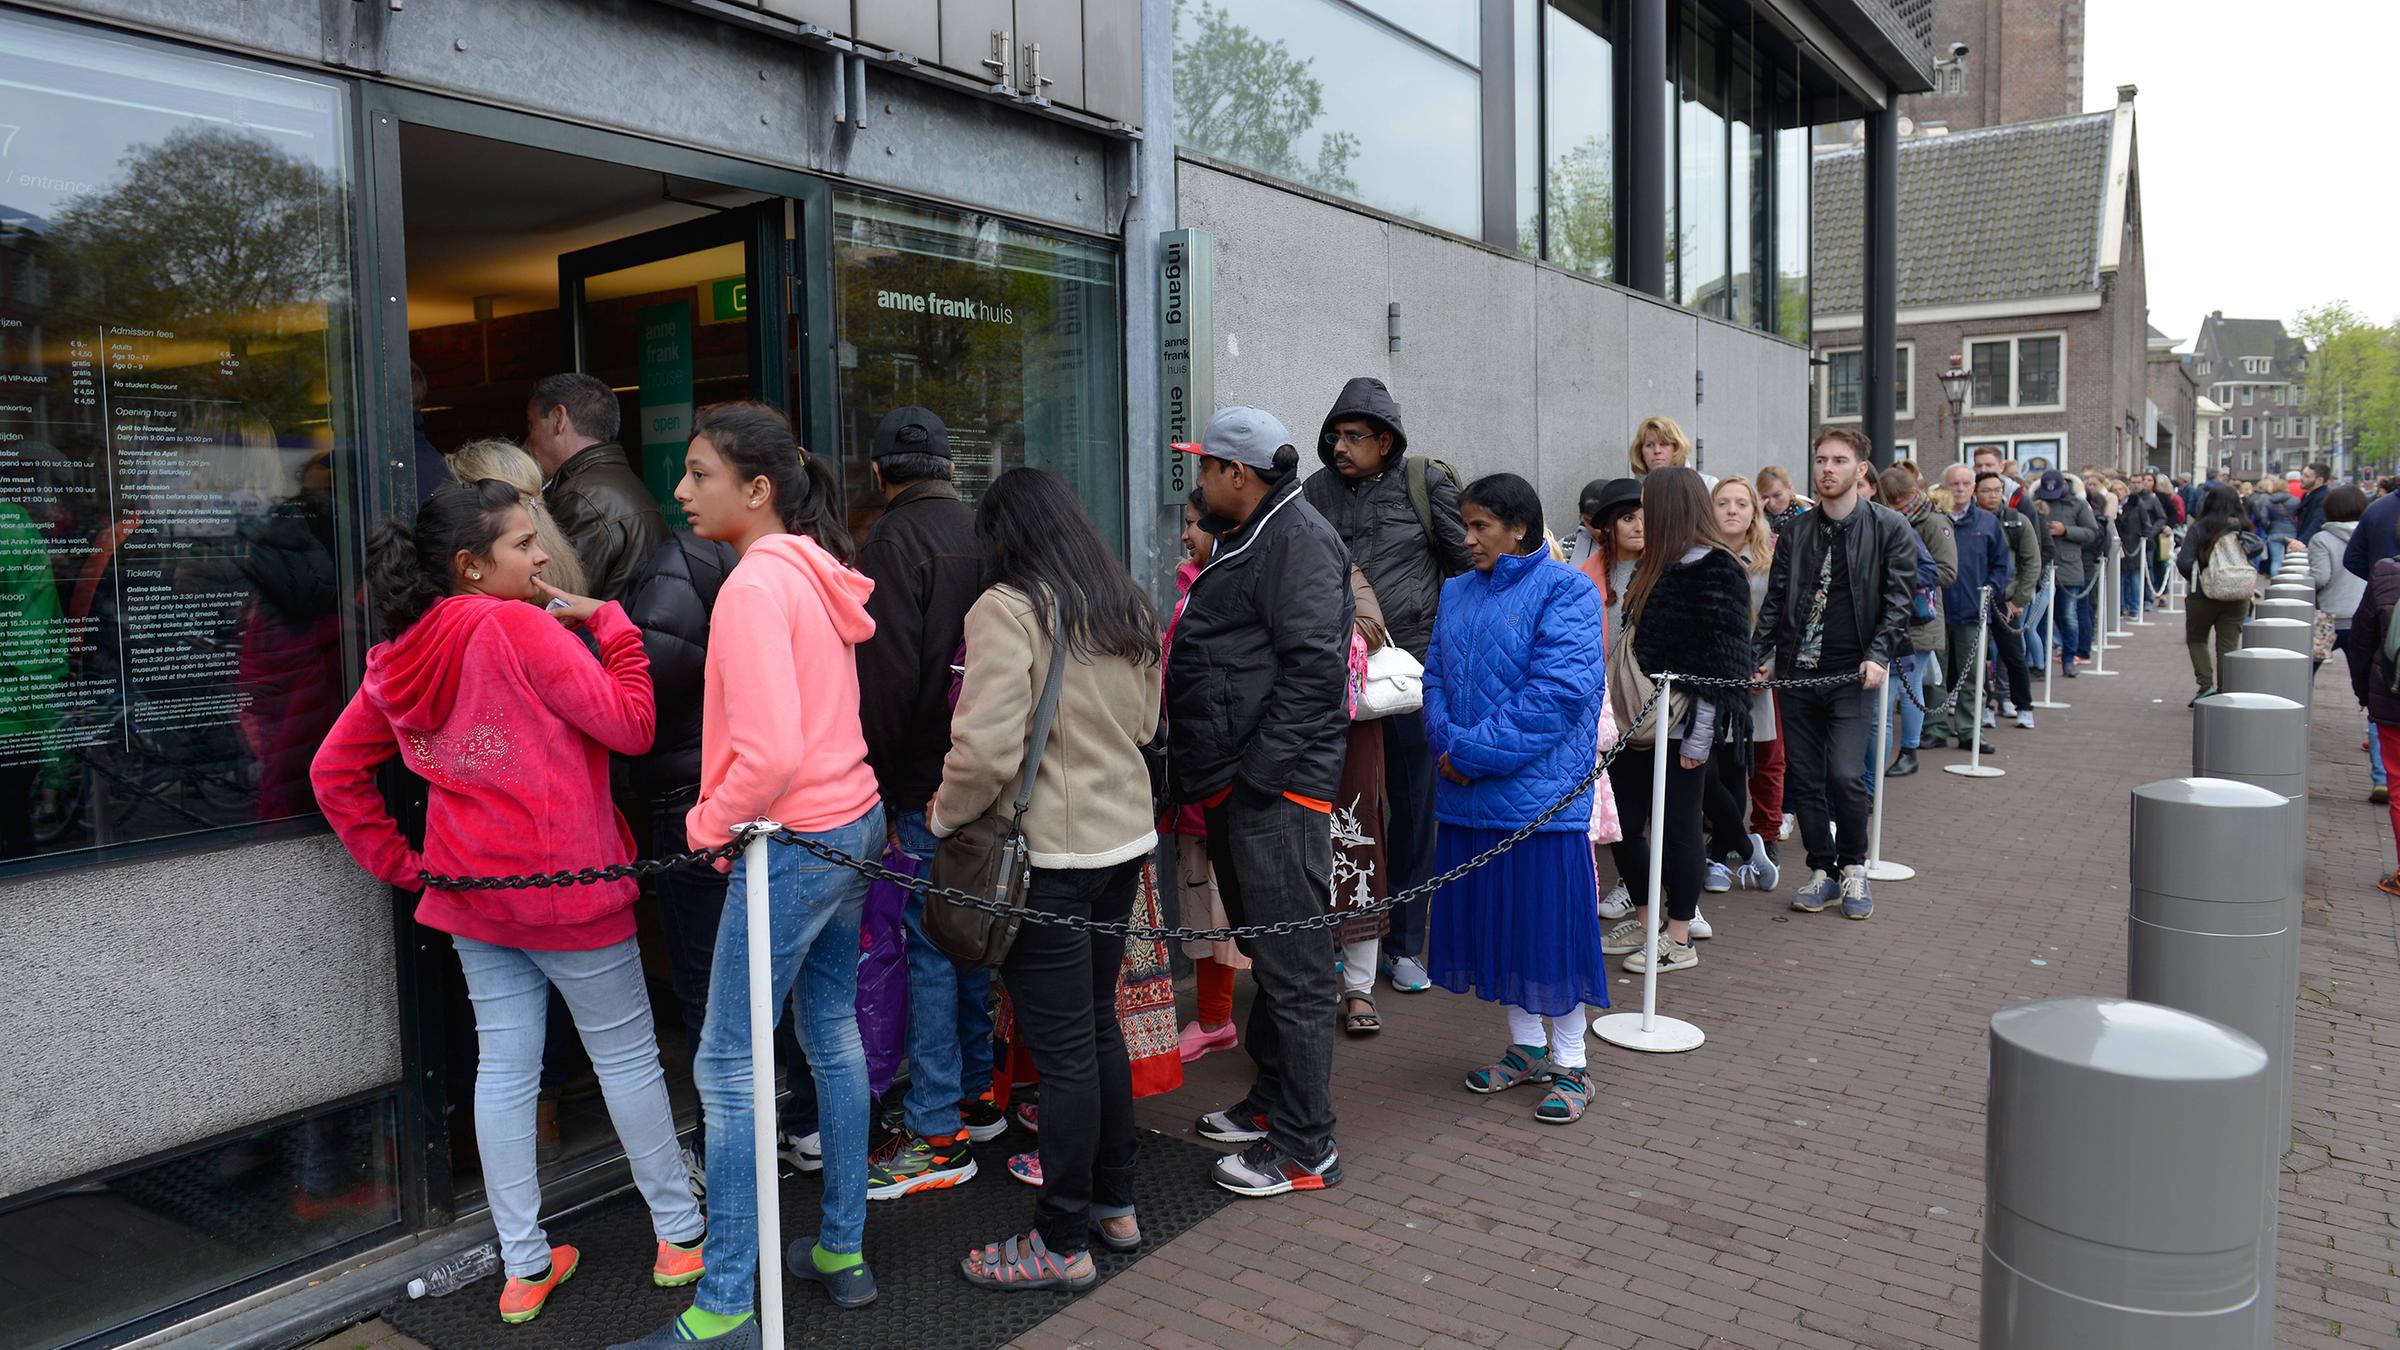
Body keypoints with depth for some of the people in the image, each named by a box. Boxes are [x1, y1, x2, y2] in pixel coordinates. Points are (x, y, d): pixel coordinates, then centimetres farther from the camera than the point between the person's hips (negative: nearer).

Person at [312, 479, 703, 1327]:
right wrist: (607, 623, -10)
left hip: (470, 899, 6)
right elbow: (630, 726, -18)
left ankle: (525, 1269, 22)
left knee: (504, 1067, 12)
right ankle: (680, 1233, 23)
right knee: (628, 1056, 9)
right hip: (567, 889, -6)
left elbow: (334, 772, 10)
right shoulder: (520, 629, -18)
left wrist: (399, 862, 11)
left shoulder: (398, 659, 4)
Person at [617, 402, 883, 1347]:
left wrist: (709, 822, -9)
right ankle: (842, 1253, 30)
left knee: (727, 1066, 0)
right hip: (853, 823, 10)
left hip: (790, 843, -9)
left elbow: (770, 754, -25)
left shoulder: (754, 585, -18)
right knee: (832, 1033, 17)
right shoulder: (817, 573, 9)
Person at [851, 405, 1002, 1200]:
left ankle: (938, 1134, 5)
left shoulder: (893, 542, -11)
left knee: (930, 951, -2)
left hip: (927, 784, -7)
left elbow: (886, 674, -18)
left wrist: (867, 779, -9)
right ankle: (977, 1094, 28)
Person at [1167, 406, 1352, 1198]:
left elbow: (1312, 668, -22)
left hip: (1277, 788, -11)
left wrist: (1257, 771, -22)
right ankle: (1271, 1101, 33)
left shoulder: (1298, 537, -13)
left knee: (1292, 963, -4)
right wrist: (1209, 773, 19)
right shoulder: (1246, 539, 20)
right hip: (1238, 783, 11)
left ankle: (1305, 1147, 5)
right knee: (1265, 951, 19)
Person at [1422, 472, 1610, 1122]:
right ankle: (1526, 1047, 31)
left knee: (1550, 920, 2)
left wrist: (1474, 753, -18)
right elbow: (1435, 678, 10)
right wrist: (1450, 745, -10)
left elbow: (1560, 691, -18)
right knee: (1493, 919, 14)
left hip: (1541, 793, -6)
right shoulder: (1458, 593, 12)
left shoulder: (1564, 591, -8)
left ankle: (1570, 1064, 18)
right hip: (1469, 797, 6)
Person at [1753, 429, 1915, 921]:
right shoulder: (1796, 531, 9)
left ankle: (1854, 867, 11)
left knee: (1844, 775, -13)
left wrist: (1879, 655, -16)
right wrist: (1762, 654, 2)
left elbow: (1898, 599, -4)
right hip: (1797, 673, 4)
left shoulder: (1888, 528, 0)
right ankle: (1823, 871, 21)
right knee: (1803, 779, 6)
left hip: (1852, 675, -4)